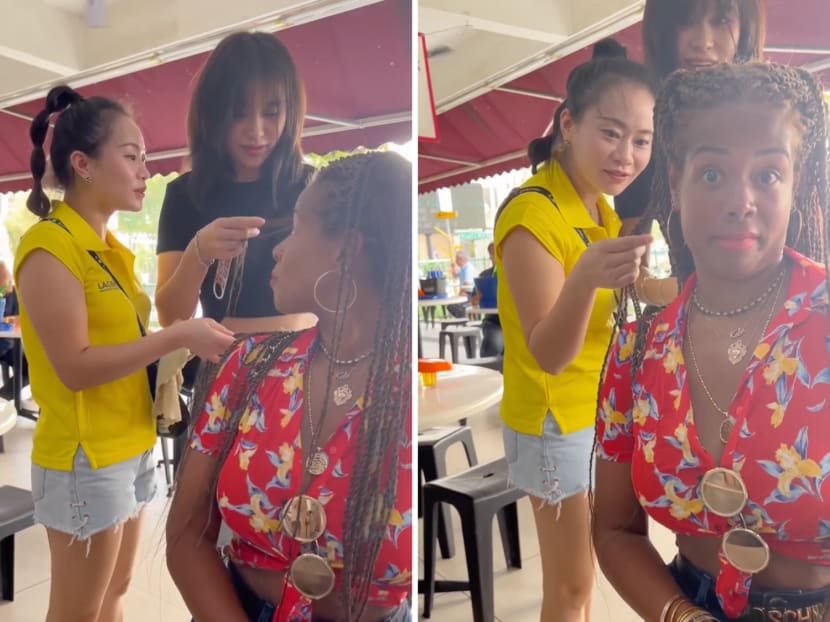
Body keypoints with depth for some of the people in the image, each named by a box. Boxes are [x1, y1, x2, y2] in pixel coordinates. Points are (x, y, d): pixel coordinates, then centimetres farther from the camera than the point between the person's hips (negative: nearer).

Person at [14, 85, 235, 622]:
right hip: (85, 457, -8)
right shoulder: (49, 247, -16)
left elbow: (121, 337, 9)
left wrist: (188, 339, -3)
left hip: (131, 448, 8)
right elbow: (75, 367, -22)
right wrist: (178, 337, -23)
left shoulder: (109, 247, 9)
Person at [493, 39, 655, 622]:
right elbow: (548, 355, -31)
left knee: (587, 562, 23)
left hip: (601, 411, 8)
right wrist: (585, 278, -47)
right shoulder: (533, 214, -25)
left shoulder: (599, 206, 2)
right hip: (557, 421, -8)